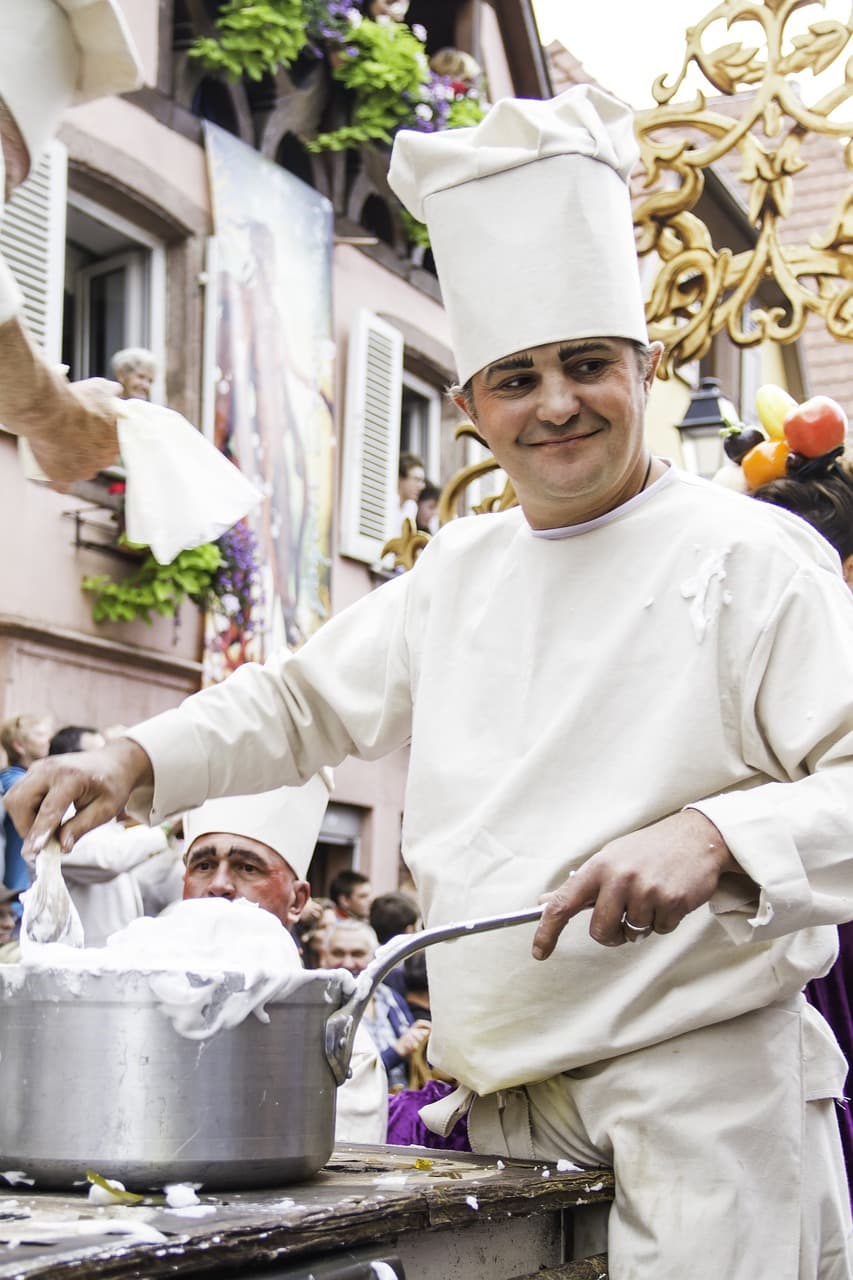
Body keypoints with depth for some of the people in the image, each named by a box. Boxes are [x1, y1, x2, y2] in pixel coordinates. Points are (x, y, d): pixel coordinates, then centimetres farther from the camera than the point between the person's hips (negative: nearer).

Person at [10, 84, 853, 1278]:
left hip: (703, 1090, -5)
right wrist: (135, 760, 10)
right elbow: (303, 700, 24)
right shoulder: (459, 571, 13)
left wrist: (715, 840, -30)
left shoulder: (749, 557, -7)